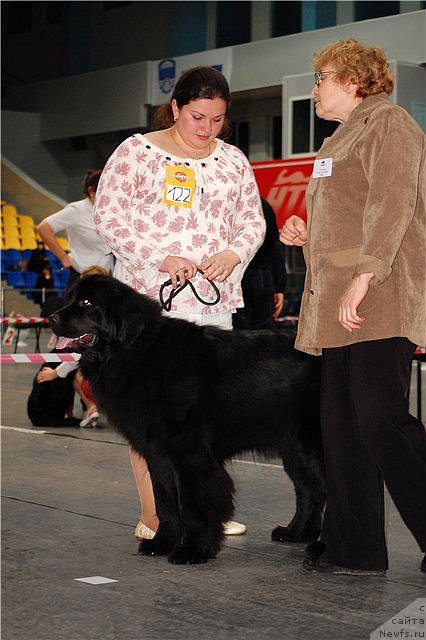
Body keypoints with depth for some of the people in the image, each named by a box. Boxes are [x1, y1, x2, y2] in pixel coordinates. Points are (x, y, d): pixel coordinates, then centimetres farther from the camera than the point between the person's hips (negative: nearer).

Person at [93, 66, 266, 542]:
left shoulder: (233, 161, 14)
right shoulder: (137, 151, 0)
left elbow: (252, 221, 16)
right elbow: (107, 215, -5)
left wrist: (234, 252, -6)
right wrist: (160, 258, -15)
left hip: (213, 301, 4)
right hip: (148, 295, -4)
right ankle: (152, 516, 2)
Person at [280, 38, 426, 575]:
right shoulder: (344, 138, 26)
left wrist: (362, 277, -25)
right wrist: (308, 235, 13)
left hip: (381, 302, -10)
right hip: (339, 308, 10)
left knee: (381, 418, -15)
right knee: (342, 425, 7)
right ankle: (354, 549, 11)